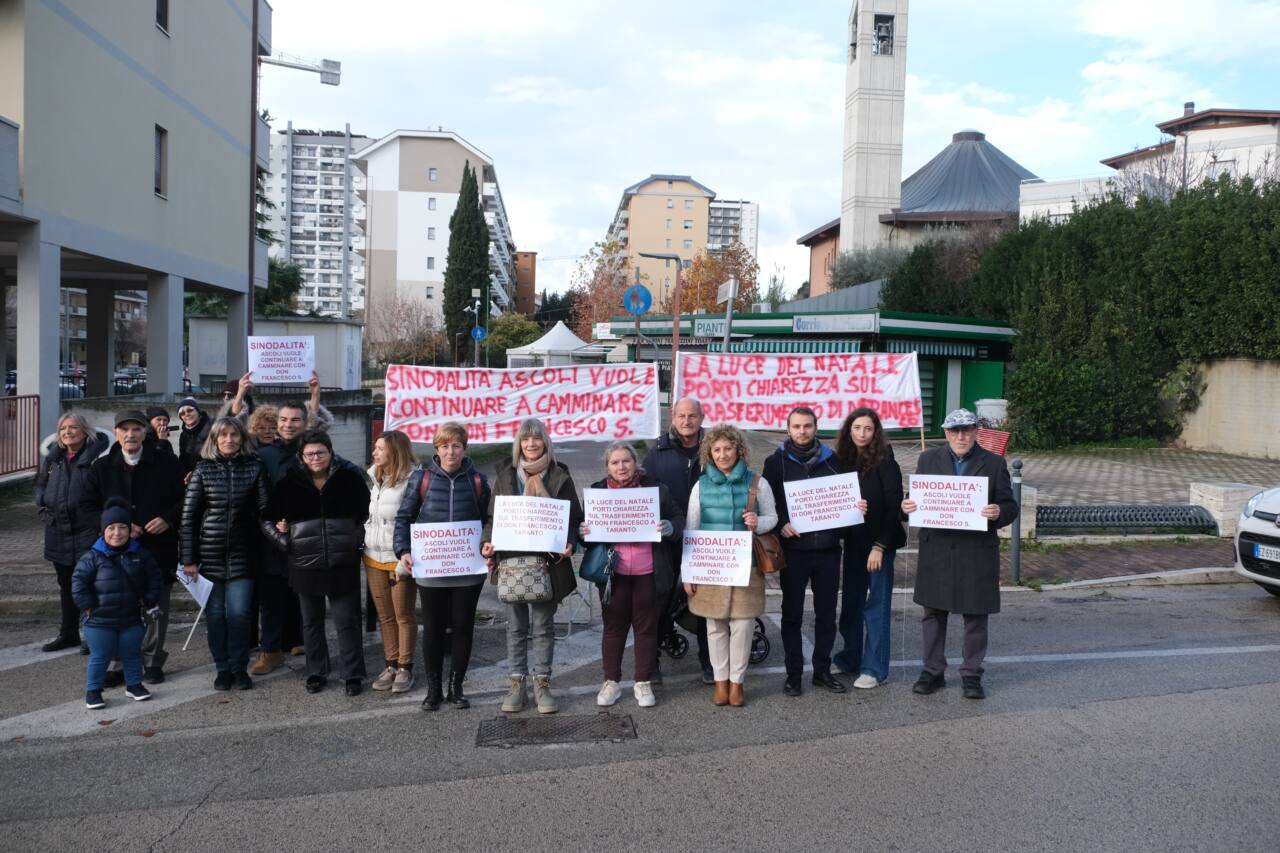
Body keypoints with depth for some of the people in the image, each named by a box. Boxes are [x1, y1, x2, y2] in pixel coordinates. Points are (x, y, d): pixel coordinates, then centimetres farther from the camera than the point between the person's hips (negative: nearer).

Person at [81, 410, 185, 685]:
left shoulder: (167, 463, -1)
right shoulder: (101, 467, 5)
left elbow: (185, 499, 5)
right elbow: (88, 506, 7)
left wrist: (168, 519, -12)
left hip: (158, 550, -1)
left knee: (156, 609, 7)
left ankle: (152, 661, 22)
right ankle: (117, 665, 14)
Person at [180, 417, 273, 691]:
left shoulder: (254, 467, 2)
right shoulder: (203, 470, 2)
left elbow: (263, 511, 2)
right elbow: (188, 516, 1)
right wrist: (188, 558, -3)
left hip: (242, 554, -1)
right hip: (210, 553, 1)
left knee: (239, 611, -3)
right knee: (215, 612, 6)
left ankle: (239, 667, 13)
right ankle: (222, 668, 19)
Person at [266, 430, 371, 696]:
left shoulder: (350, 478, -4)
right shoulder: (290, 483, 0)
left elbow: (366, 513, 7)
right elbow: (271, 516, 11)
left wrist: (358, 540, 1)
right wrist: (282, 538, -2)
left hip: (343, 564, -2)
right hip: (305, 565, 2)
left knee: (347, 621, 2)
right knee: (311, 622, 13)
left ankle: (354, 675, 12)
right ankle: (316, 673, 26)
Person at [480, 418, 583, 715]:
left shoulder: (559, 476, 3)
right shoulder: (505, 474, 7)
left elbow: (574, 517, 3)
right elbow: (492, 515, 9)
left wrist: (569, 542, -14)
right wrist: (487, 541, -8)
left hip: (547, 560, -1)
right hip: (512, 559, 2)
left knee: (543, 625, 4)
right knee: (516, 626, 9)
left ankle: (542, 683, 14)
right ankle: (517, 683, 18)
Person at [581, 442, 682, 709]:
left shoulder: (656, 489, 1)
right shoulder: (597, 491, 4)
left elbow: (678, 521, 4)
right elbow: (584, 527, 9)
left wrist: (669, 527, -19)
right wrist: (584, 532, -15)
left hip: (647, 573, 0)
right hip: (612, 574, 0)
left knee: (646, 627, 8)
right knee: (613, 626, 10)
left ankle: (643, 683, 21)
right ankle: (611, 682, 22)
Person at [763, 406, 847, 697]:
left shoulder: (831, 460, 8)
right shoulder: (776, 462, 1)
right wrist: (781, 524, -15)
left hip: (828, 547, 3)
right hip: (793, 548, -2)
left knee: (826, 612, 10)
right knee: (792, 613, 6)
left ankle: (822, 670, 22)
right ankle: (793, 673, 15)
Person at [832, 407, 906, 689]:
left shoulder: (885, 462, -10)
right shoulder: (844, 460, 6)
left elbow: (894, 507, -12)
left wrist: (880, 546, -15)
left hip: (879, 543, -5)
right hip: (853, 542, 5)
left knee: (876, 606, 2)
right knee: (851, 603, 12)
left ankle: (874, 669, 10)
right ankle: (849, 659, 25)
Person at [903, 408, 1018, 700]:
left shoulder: (993, 463, 1)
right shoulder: (928, 459, 6)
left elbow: (1010, 506, 2)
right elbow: (916, 498, 10)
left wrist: (999, 513, -21)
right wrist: (907, 506, -13)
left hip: (977, 552, -1)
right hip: (936, 550, 1)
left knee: (976, 616, 7)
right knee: (933, 614, 9)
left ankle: (972, 674, 20)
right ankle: (933, 671, 22)